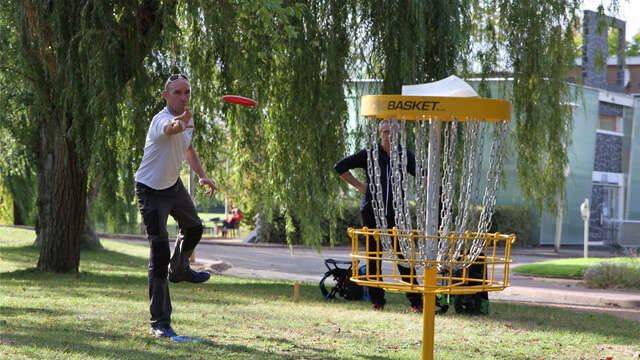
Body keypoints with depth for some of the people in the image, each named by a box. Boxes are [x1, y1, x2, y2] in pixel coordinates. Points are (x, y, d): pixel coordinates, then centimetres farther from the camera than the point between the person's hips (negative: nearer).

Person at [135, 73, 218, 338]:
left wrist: (202, 175, 9)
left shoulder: (187, 120, -1)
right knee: (160, 253, -15)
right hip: (150, 190, -9)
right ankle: (160, 323, -12)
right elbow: (170, 129, -56)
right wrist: (178, 124, -79)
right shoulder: (161, 119, -29)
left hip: (173, 184, 9)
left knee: (193, 228, 28)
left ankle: (179, 270, 58)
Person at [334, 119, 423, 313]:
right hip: (372, 211, 0)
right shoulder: (370, 154, 0)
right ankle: (377, 301, 13)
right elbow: (340, 166, 6)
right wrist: (359, 186, 2)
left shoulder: (406, 155, 4)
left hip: (396, 212, 0)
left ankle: (416, 302, -1)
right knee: (374, 257, 4)